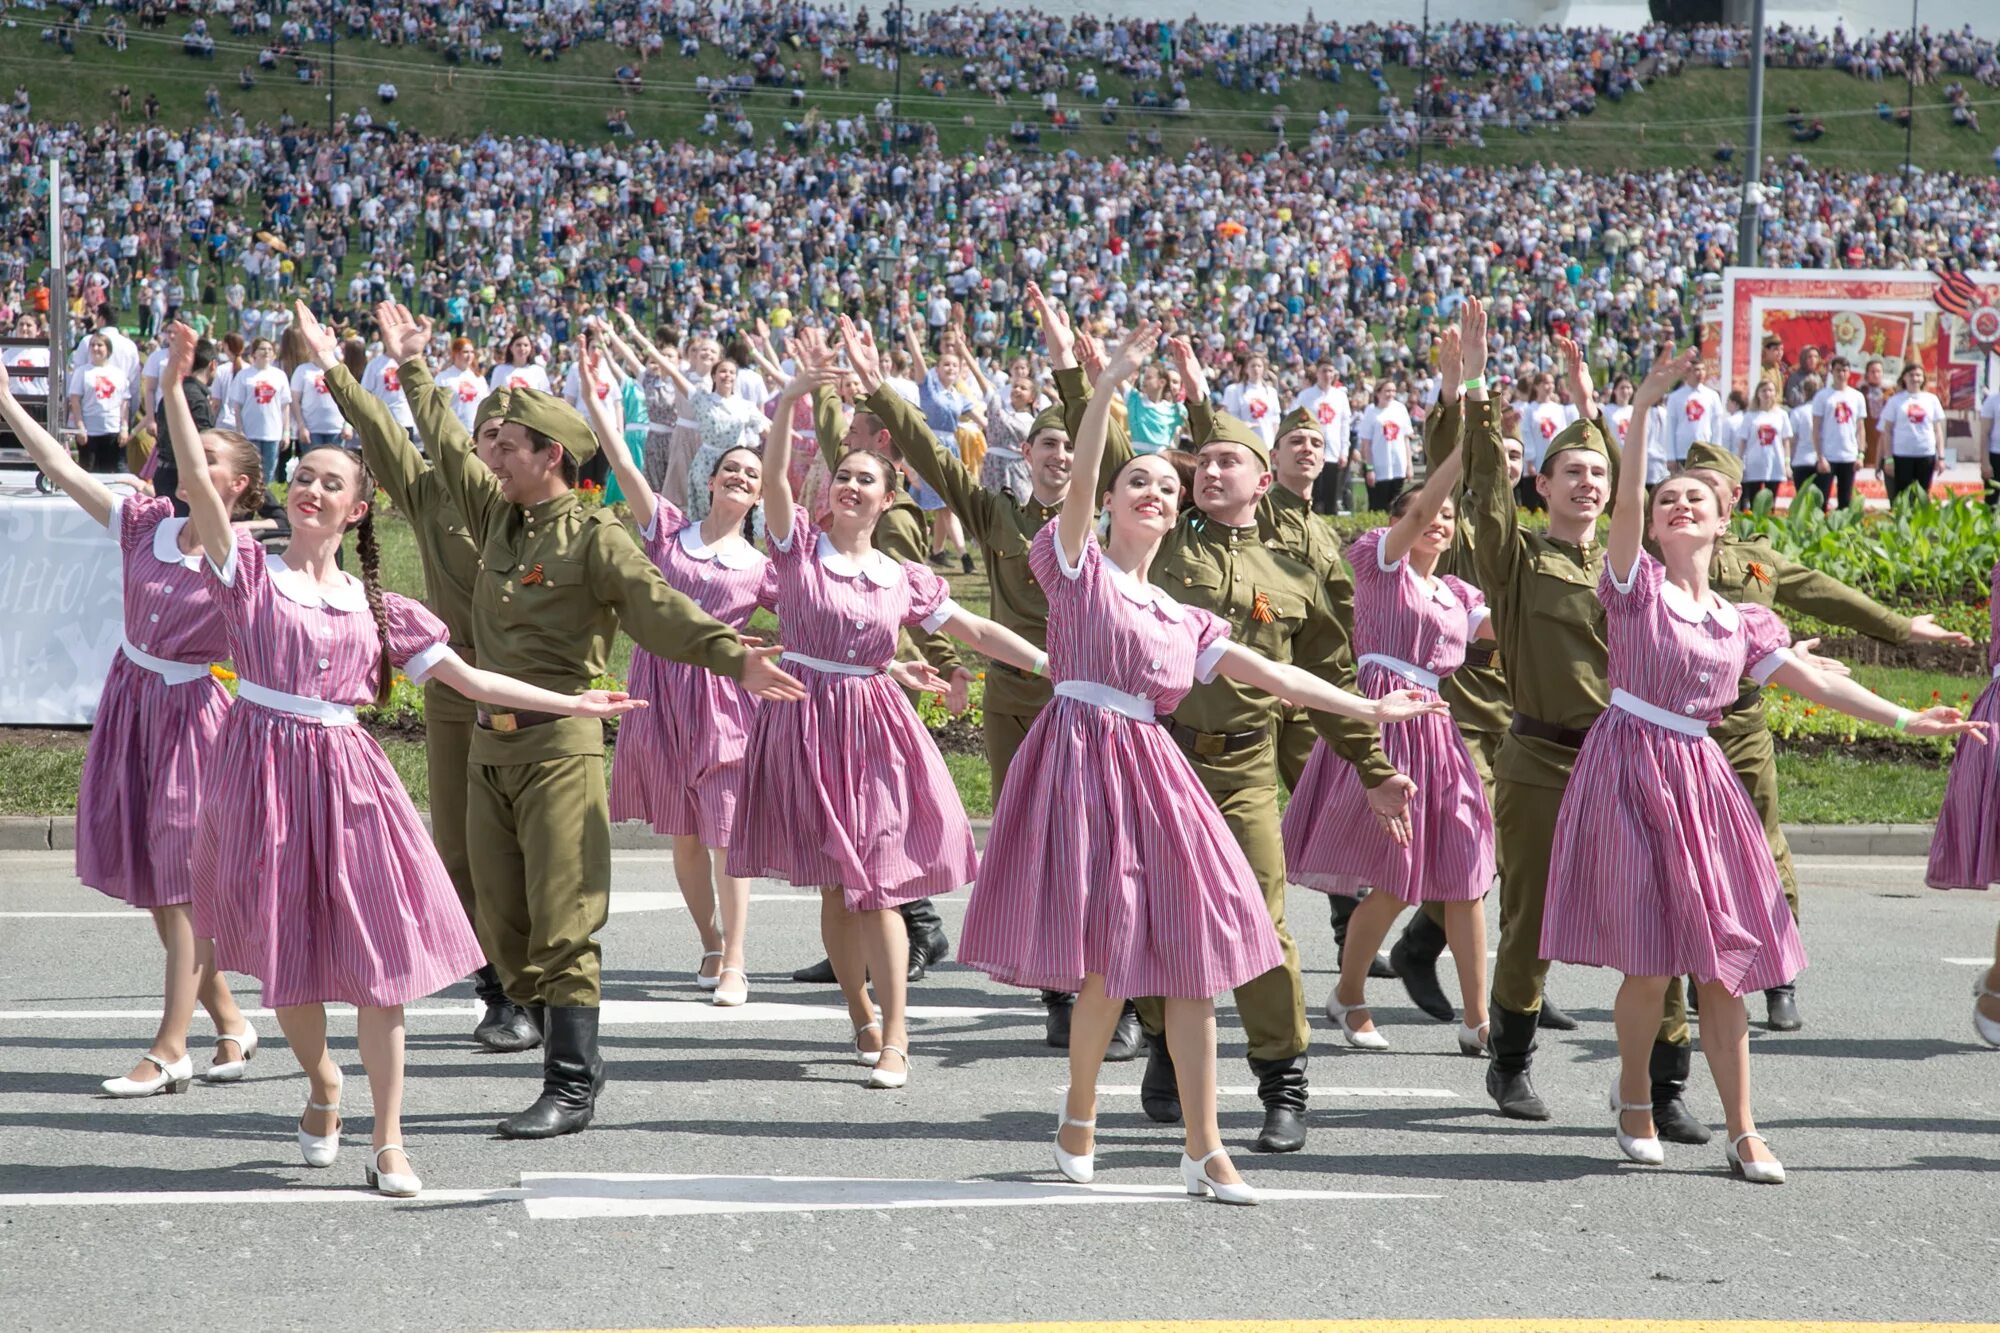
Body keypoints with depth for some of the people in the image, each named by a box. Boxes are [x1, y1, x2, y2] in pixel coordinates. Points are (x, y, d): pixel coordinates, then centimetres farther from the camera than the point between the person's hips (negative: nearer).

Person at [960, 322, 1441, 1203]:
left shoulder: (1182, 619, 18)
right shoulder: (1079, 566, 4)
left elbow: (1273, 676, 18)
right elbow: (1079, 479, -12)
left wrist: (1371, 709, 14)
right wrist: (1107, 389, -22)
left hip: (1149, 771, 5)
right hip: (1080, 757, -5)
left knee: (1188, 951, -2)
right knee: (1107, 960, -9)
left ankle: (1204, 1149, 2)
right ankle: (1079, 1113, 15)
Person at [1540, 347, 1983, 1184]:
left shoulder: (1737, 622, 14)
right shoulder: (1636, 584, 1)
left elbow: (1811, 678, 14)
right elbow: (1624, 500, -13)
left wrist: (1905, 719, 9)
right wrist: (1644, 409, -23)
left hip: (1699, 780, 4)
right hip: (1630, 770, -4)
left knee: (1722, 963, 2)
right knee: (1650, 964, -7)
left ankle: (1744, 1133, 8)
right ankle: (1632, 1099, 17)